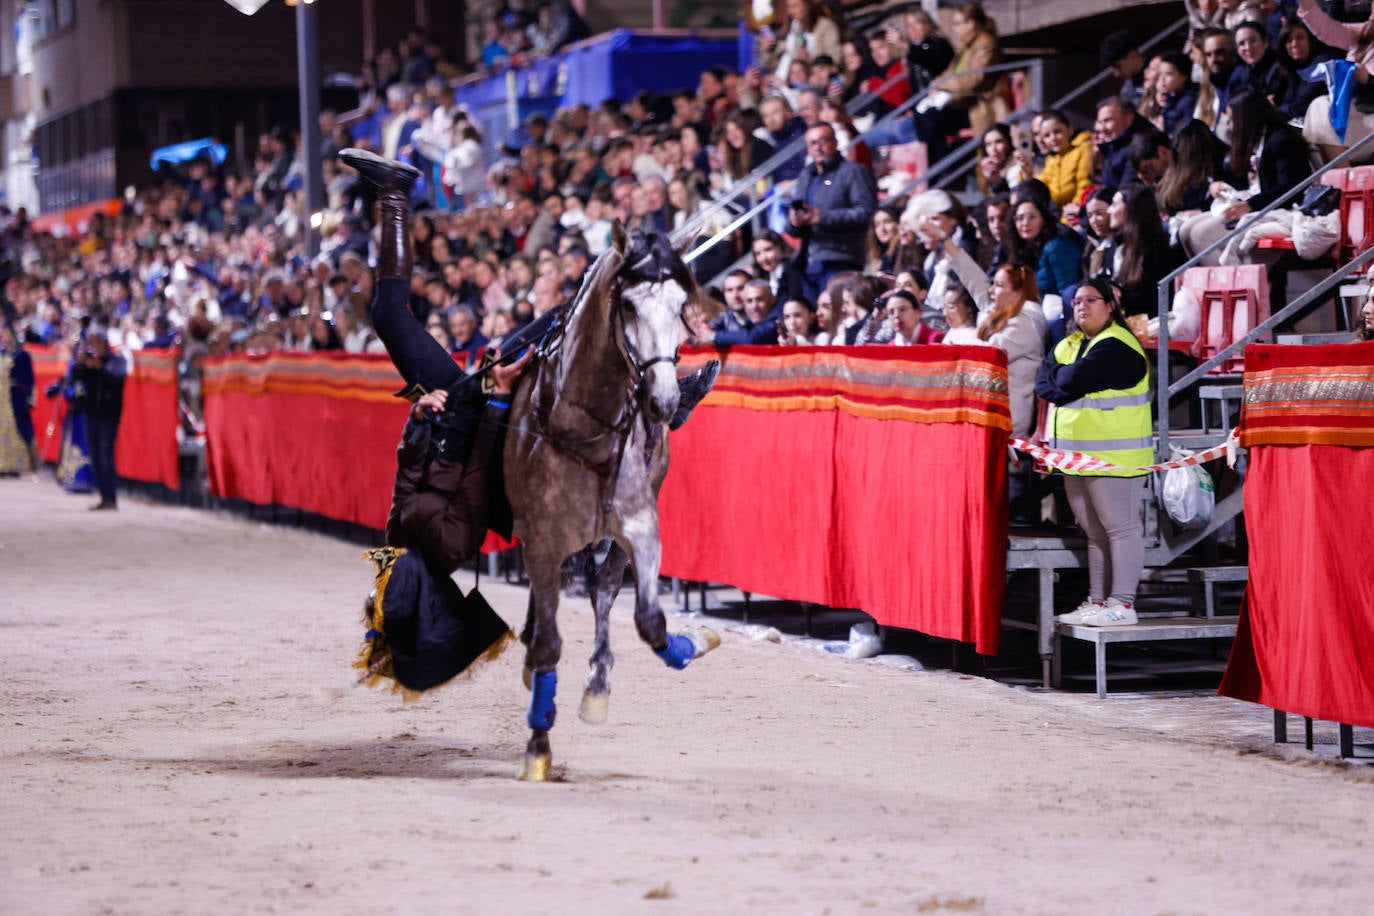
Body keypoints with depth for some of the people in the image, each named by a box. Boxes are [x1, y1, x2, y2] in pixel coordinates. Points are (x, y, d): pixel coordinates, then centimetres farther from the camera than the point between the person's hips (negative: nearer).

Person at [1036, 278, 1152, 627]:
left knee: (1120, 528, -7)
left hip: (1113, 455, -9)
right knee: (1094, 532, 12)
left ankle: (1122, 604, -8)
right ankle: (1097, 602, 16)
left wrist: (1058, 377, -1)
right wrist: (1065, 383, -11)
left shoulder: (1117, 346, -11)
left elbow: (1074, 380, -21)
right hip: (1076, 456, 9)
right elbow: (1043, 382, 7)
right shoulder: (1068, 344, 19)